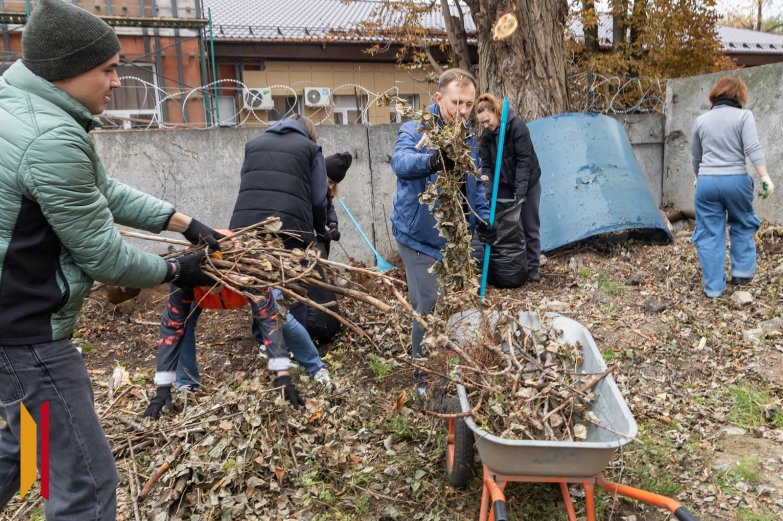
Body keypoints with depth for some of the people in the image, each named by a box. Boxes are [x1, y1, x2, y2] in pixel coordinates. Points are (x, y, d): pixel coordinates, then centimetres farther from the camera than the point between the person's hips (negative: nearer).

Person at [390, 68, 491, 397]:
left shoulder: (468, 138, 9)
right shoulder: (415, 131, -14)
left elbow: (476, 185, 21)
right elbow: (401, 161, -37)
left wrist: (481, 218, 9)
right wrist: (431, 161, -57)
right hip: (421, 237, -7)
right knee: (429, 305, -6)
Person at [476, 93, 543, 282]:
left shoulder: (517, 126, -23)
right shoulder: (486, 135, -7)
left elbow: (524, 160, -25)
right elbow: (486, 165, -6)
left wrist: (520, 191, -29)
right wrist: (488, 193, -18)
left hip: (527, 183, -4)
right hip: (504, 185, 4)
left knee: (530, 226, 3)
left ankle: (532, 268, 13)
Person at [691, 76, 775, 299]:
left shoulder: (701, 120, 10)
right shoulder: (743, 116, 0)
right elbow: (753, 149, -11)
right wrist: (765, 178, -10)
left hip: (707, 182, 2)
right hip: (736, 181, -1)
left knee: (710, 234, 5)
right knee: (743, 225, 22)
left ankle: (713, 287, 7)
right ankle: (742, 271, 23)